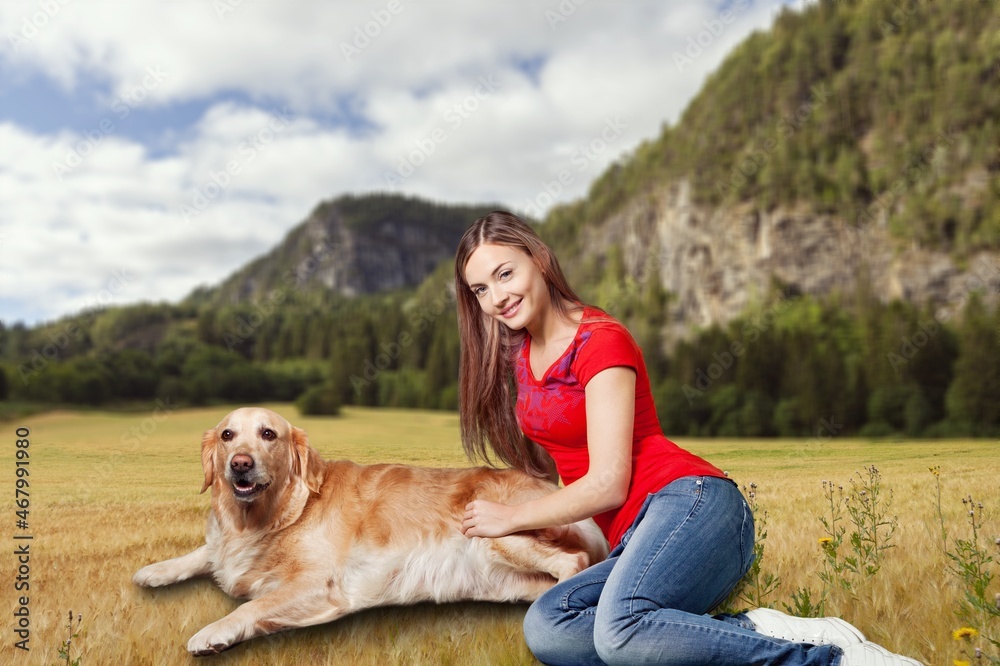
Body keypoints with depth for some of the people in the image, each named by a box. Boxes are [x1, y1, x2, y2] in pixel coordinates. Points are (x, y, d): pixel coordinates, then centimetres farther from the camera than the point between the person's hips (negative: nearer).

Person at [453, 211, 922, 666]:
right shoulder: (517, 354, 17)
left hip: (689, 501, -7)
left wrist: (511, 518, 0)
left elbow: (607, 483, -11)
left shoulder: (602, 340, -6)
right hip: (634, 537, 7)